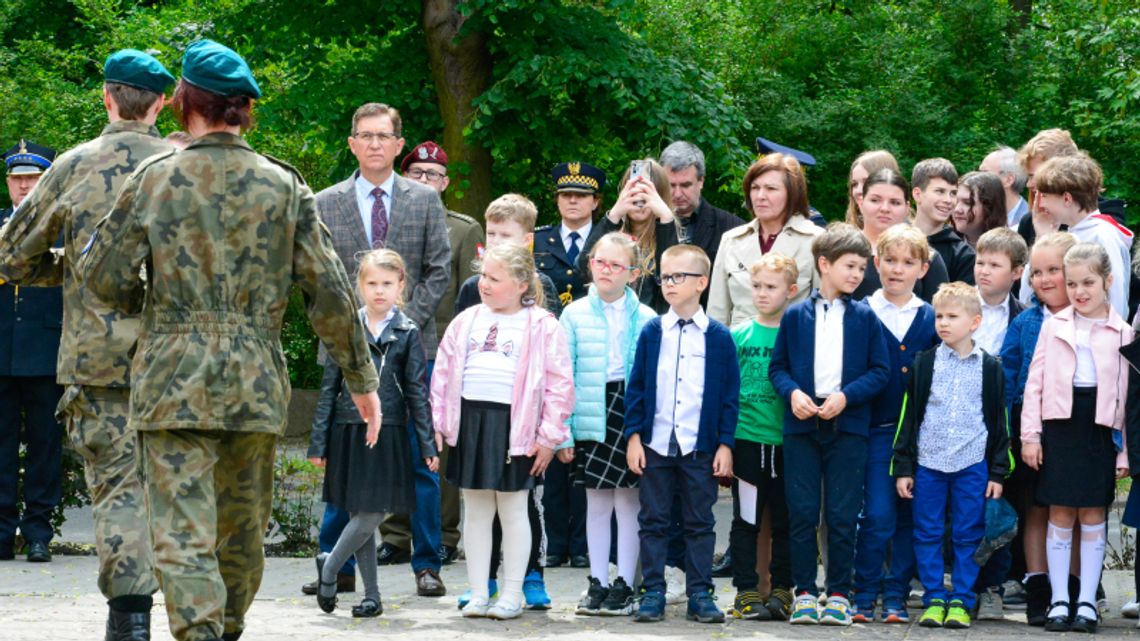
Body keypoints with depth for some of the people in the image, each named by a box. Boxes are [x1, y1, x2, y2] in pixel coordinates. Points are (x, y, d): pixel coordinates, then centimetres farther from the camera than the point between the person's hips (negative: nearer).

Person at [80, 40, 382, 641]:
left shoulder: (153, 179, -3)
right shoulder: (282, 185, 2)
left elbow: (103, 280, -2)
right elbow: (330, 289, 1)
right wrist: (361, 378, 9)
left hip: (172, 381, -2)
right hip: (256, 382, 3)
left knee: (183, 534, -6)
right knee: (242, 533, 17)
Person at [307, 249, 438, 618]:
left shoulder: (407, 334, 2)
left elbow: (418, 392, 2)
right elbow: (329, 389, 7)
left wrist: (428, 445, -2)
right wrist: (319, 442, 4)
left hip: (388, 435, -1)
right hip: (349, 432, 1)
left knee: (371, 515, -9)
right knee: (361, 516, 5)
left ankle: (329, 566, 11)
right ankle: (372, 595, 12)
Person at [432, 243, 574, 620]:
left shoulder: (543, 327, -5)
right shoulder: (466, 323, 9)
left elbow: (559, 384, -6)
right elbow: (444, 373, 12)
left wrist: (548, 436, -9)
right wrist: (438, 425, 7)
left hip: (514, 425, -4)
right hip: (469, 420, 5)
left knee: (512, 510, 4)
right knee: (476, 510, 10)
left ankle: (512, 594, 13)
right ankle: (478, 593, 17)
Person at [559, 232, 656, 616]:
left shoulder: (646, 319, 2)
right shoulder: (575, 315, 3)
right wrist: (562, 432, -2)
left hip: (632, 411, -1)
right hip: (591, 416, 1)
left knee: (629, 500, 3)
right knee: (597, 502, 7)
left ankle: (625, 584, 11)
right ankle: (597, 582, 14)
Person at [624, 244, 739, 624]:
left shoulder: (718, 337, 0)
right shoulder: (652, 333, 3)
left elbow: (730, 394, 2)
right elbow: (636, 387, 5)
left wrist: (725, 444, -3)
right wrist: (633, 436, -2)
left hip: (701, 449, -1)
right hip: (655, 445, 1)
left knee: (700, 524, 5)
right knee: (654, 521, 5)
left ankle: (700, 595, 11)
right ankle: (653, 593, 11)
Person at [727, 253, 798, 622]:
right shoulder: (738, 335, 5)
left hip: (787, 442, 0)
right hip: (747, 438, 0)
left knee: (785, 521, 6)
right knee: (746, 519, 3)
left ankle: (781, 589, 14)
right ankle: (747, 591, 8)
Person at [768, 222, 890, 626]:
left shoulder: (865, 317, 5)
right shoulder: (796, 316, 6)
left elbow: (880, 370, 2)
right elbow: (777, 365, 9)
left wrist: (846, 396, -11)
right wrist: (792, 393, -11)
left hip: (847, 425, 0)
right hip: (801, 425, 0)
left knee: (842, 515, 0)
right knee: (802, 513, 1)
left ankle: (839, 593, 9)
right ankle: (803, 591, 10)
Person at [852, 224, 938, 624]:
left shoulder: (931, 319, 7)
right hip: (877, 430, -2)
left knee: (909, 518, 6)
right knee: (877, 516, -8)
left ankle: (896, 596, 14)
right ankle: (864, 597, 3)